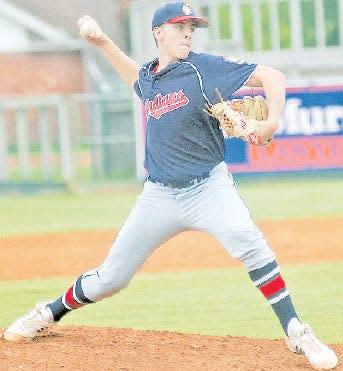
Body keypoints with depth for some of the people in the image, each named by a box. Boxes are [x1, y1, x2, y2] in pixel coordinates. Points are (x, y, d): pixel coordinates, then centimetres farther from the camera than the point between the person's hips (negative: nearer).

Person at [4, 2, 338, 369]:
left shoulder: (205, 67, -7)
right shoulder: (149, 78, 9)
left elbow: (272, 76, -13)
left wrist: (272, 121, -30)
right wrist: (102, 42, 25)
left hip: (209, 187, -4)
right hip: (159, 197, 4)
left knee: (250, 245, -31)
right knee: (110, 277, 6)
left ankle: (296, 334, -24)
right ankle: (49, 313, 31)